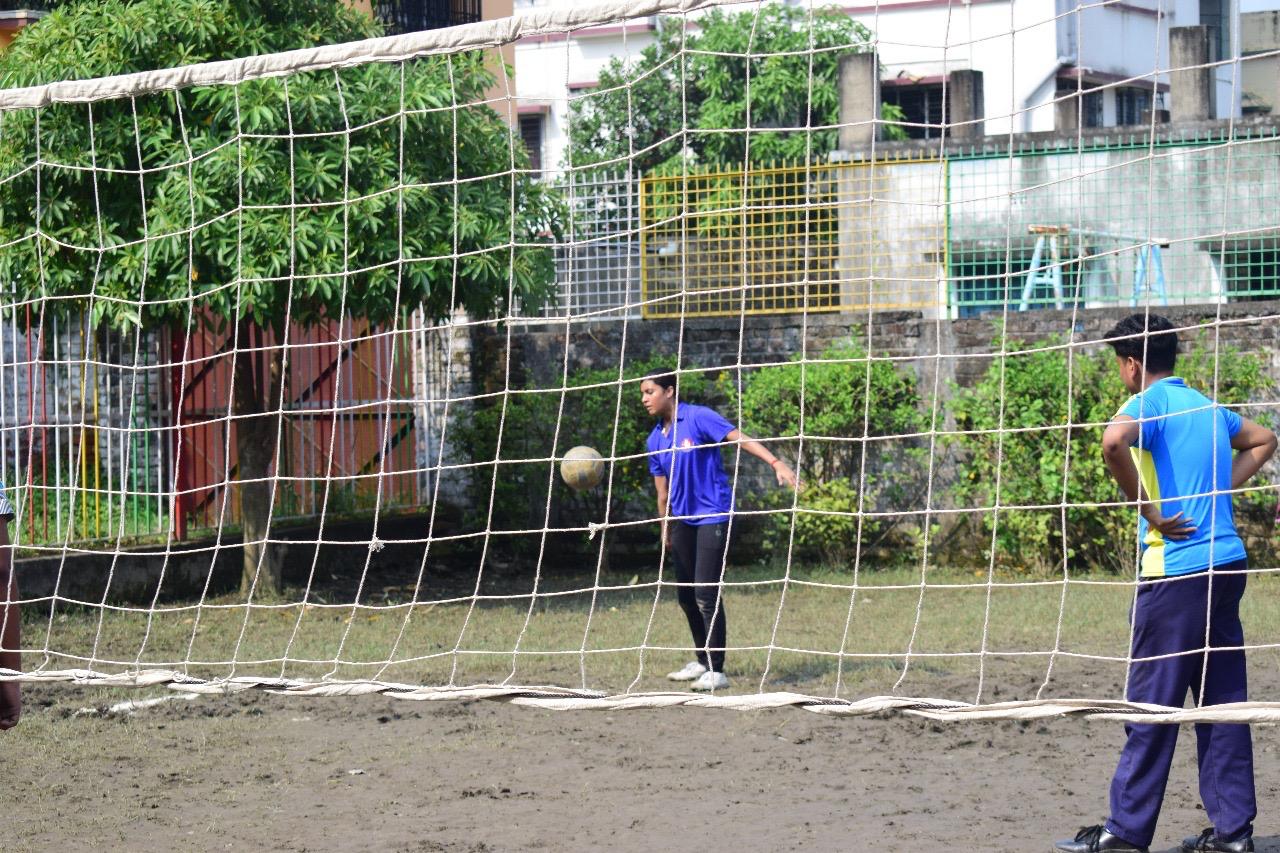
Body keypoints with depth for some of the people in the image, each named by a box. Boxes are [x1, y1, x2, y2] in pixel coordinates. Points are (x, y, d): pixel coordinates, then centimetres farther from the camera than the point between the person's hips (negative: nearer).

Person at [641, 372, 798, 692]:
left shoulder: (697, 418, -11)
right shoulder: (655, 439, 9)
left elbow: (740, 438, -20)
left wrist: (776, 463, -31)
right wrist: (665, 530, 18)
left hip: (712, 516, -7)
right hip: (682, 519, 7)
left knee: (706, 594, -12)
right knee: (686, 595, 11)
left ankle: (717, 671, -7)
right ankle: (703, 661, 28)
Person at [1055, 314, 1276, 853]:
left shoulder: (1150, 404, -8)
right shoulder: (1206, 406, 16)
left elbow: (1113, 441, -30)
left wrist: (1149, 510, -19)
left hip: (1177, 569, -8)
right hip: (1226, 563, 8)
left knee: (1152, 704, -3)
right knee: (1222, 700, 9)